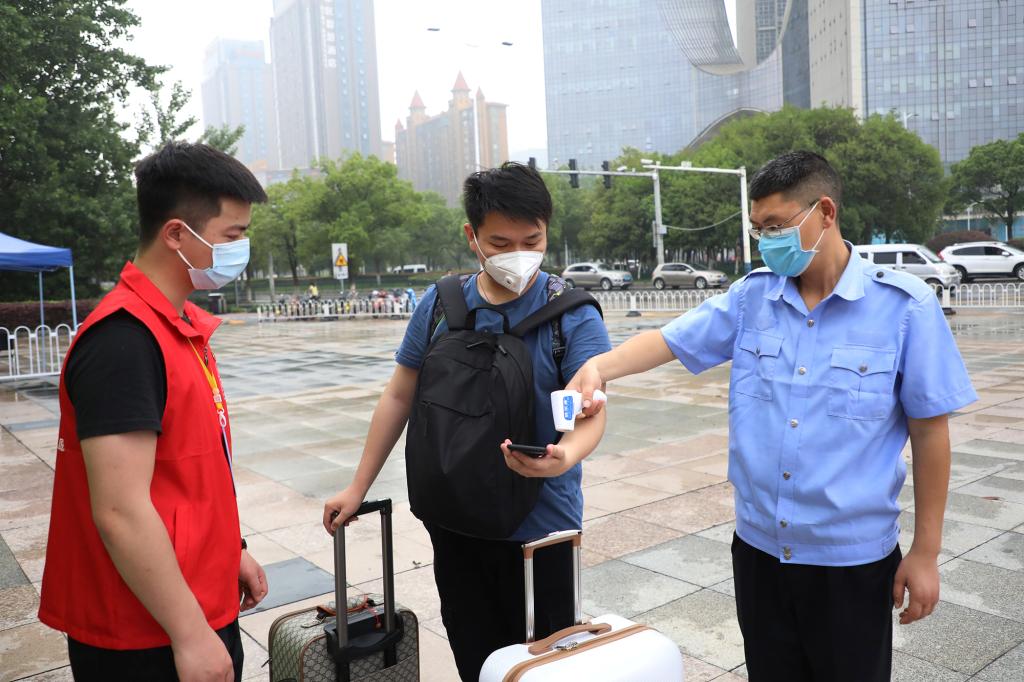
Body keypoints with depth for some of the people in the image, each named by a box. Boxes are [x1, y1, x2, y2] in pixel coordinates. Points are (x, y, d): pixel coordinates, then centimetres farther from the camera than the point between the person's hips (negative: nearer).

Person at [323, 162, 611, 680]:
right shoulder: (439, 306, -2)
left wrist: (567, 455, -41)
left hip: (542, 521, -2)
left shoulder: (574, 315, -10)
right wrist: (358, 488, 7)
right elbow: (399, 396, 6)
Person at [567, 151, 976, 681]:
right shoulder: (751, 296, -1)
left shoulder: (904, 305, -11)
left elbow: (930, 431, -7)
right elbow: (670, 340, -3)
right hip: (758, 548, 3)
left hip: (852, 559, -3)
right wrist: (599, 366, -24)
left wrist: (925, 552, -3)